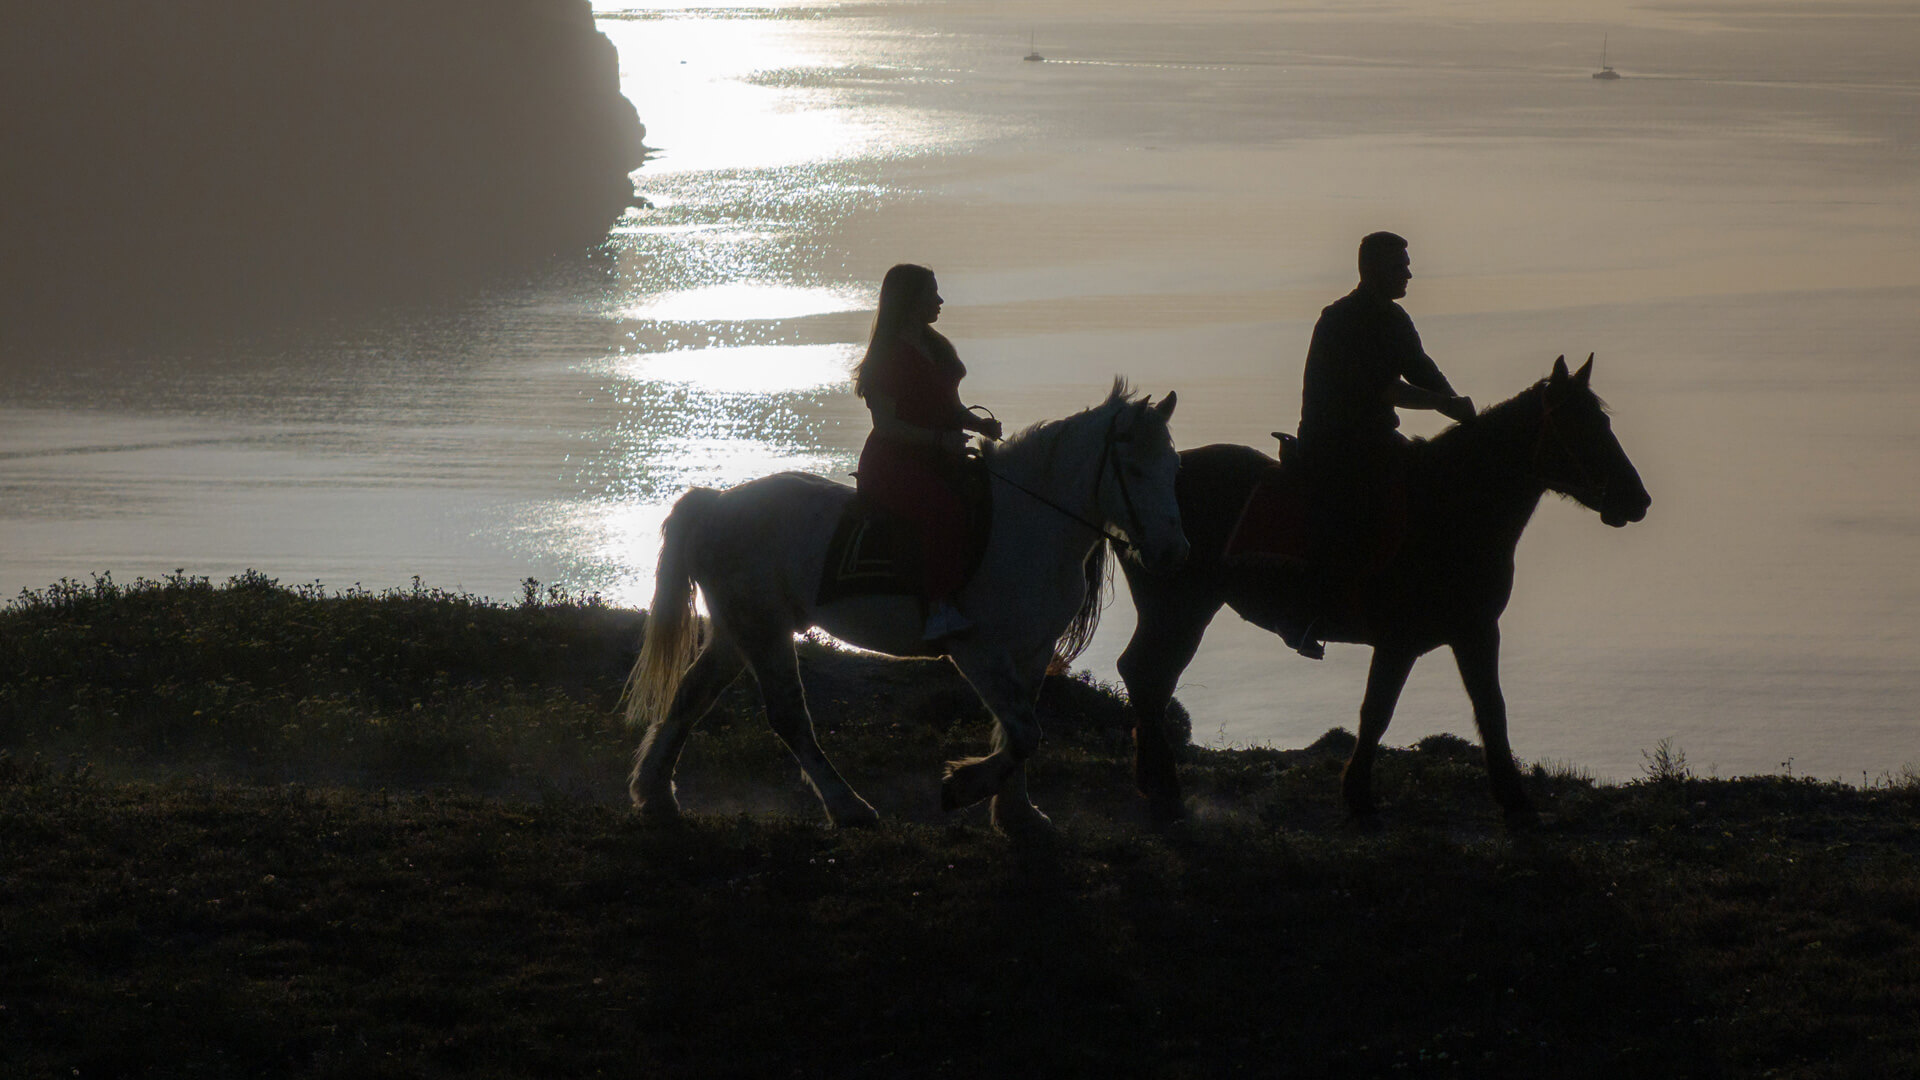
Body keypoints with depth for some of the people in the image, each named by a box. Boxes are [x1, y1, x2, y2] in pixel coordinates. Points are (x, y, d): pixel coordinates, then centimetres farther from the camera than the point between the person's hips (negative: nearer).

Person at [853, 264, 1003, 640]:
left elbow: (950, 408, 24)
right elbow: (886, 424, -18)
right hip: (892, 466, -9)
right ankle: (939, 606, -35)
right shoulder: (888, 357, -12)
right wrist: (940, 439, -24)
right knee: (944, 510, -33)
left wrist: (979, 424, 4)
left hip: (934, 463, 9)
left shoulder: (936, 348, 17)